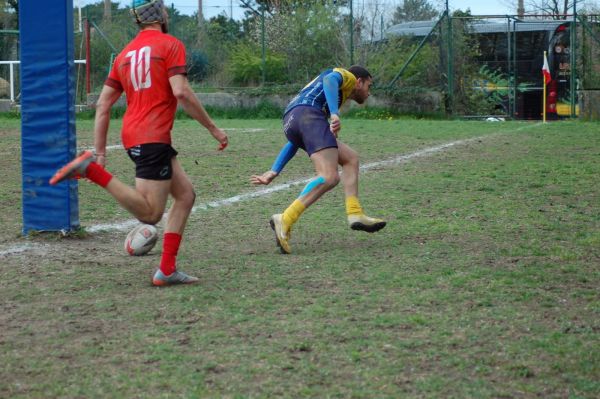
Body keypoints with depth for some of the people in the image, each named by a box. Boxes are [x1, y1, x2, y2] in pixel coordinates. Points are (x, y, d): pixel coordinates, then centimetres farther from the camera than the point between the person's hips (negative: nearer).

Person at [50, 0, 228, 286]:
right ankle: (91, 169, -19)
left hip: (133, 135, 9)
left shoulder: (125, 54, 18)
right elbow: (181, 92, -15)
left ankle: (167, 270, 10)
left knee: (185, 195, 15)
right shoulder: (171, 46, -3)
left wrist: (101, 152, 17)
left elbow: (102, 106, 14)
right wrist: (213, 129, -7)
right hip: (153, 139, -9)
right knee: (151, 214, -11)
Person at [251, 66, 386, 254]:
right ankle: (285, 220, -31)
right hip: (308, 113, -9)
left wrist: (274, 172, 29)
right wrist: (335, 115, -23)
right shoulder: (346, 76, 21)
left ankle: (355, 214, 9)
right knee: (329, 177, -19)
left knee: (350, 158, 19)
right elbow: (330, 80, -8)